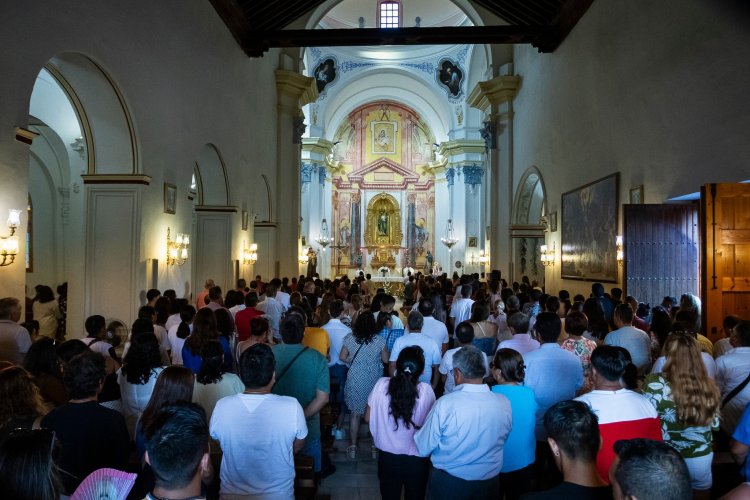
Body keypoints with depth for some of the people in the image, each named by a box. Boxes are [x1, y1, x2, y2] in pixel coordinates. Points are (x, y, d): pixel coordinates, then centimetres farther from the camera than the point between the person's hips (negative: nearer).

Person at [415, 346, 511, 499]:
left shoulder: (445, 404, -25)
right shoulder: (504, 403, -15)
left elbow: (423, 448, -14)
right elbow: (502, 440, 2)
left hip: (448, 484, -2)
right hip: (489, 482, 3)